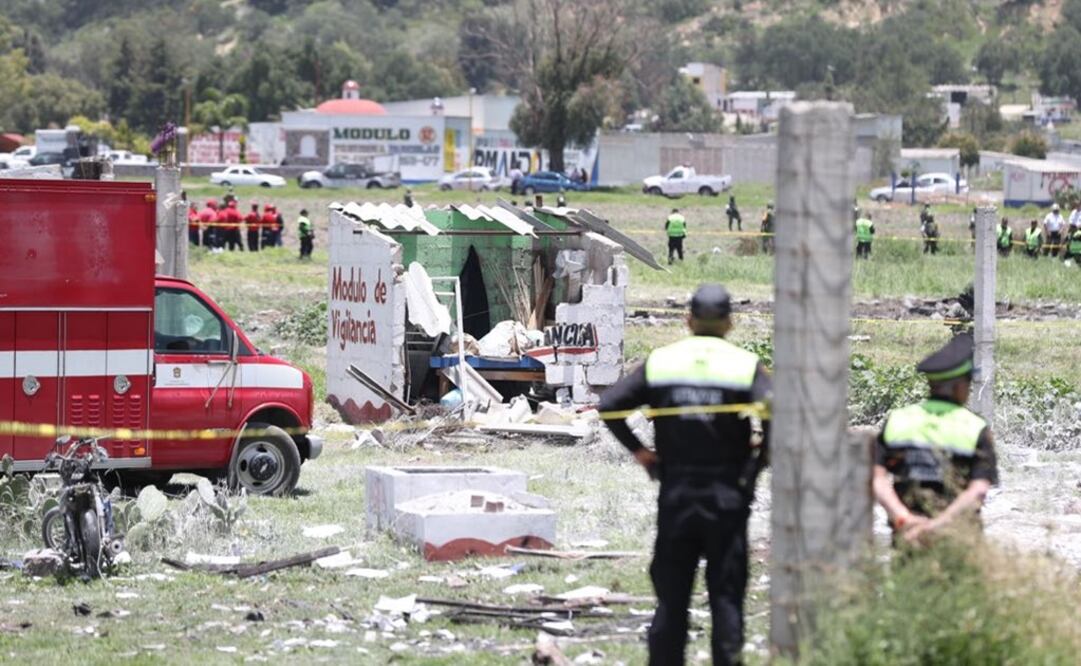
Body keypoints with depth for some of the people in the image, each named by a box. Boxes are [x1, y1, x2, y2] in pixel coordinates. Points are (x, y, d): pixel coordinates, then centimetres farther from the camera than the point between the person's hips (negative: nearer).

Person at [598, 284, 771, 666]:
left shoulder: (660, 362, 3)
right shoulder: (746, 366, -4)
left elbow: (609, 405, -2)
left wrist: (639, 452, 5)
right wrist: (760, 459, -4)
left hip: (675, 496, 2)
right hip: (727, 499, -2)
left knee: (671, 597, 9)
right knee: (726, 596, 3)